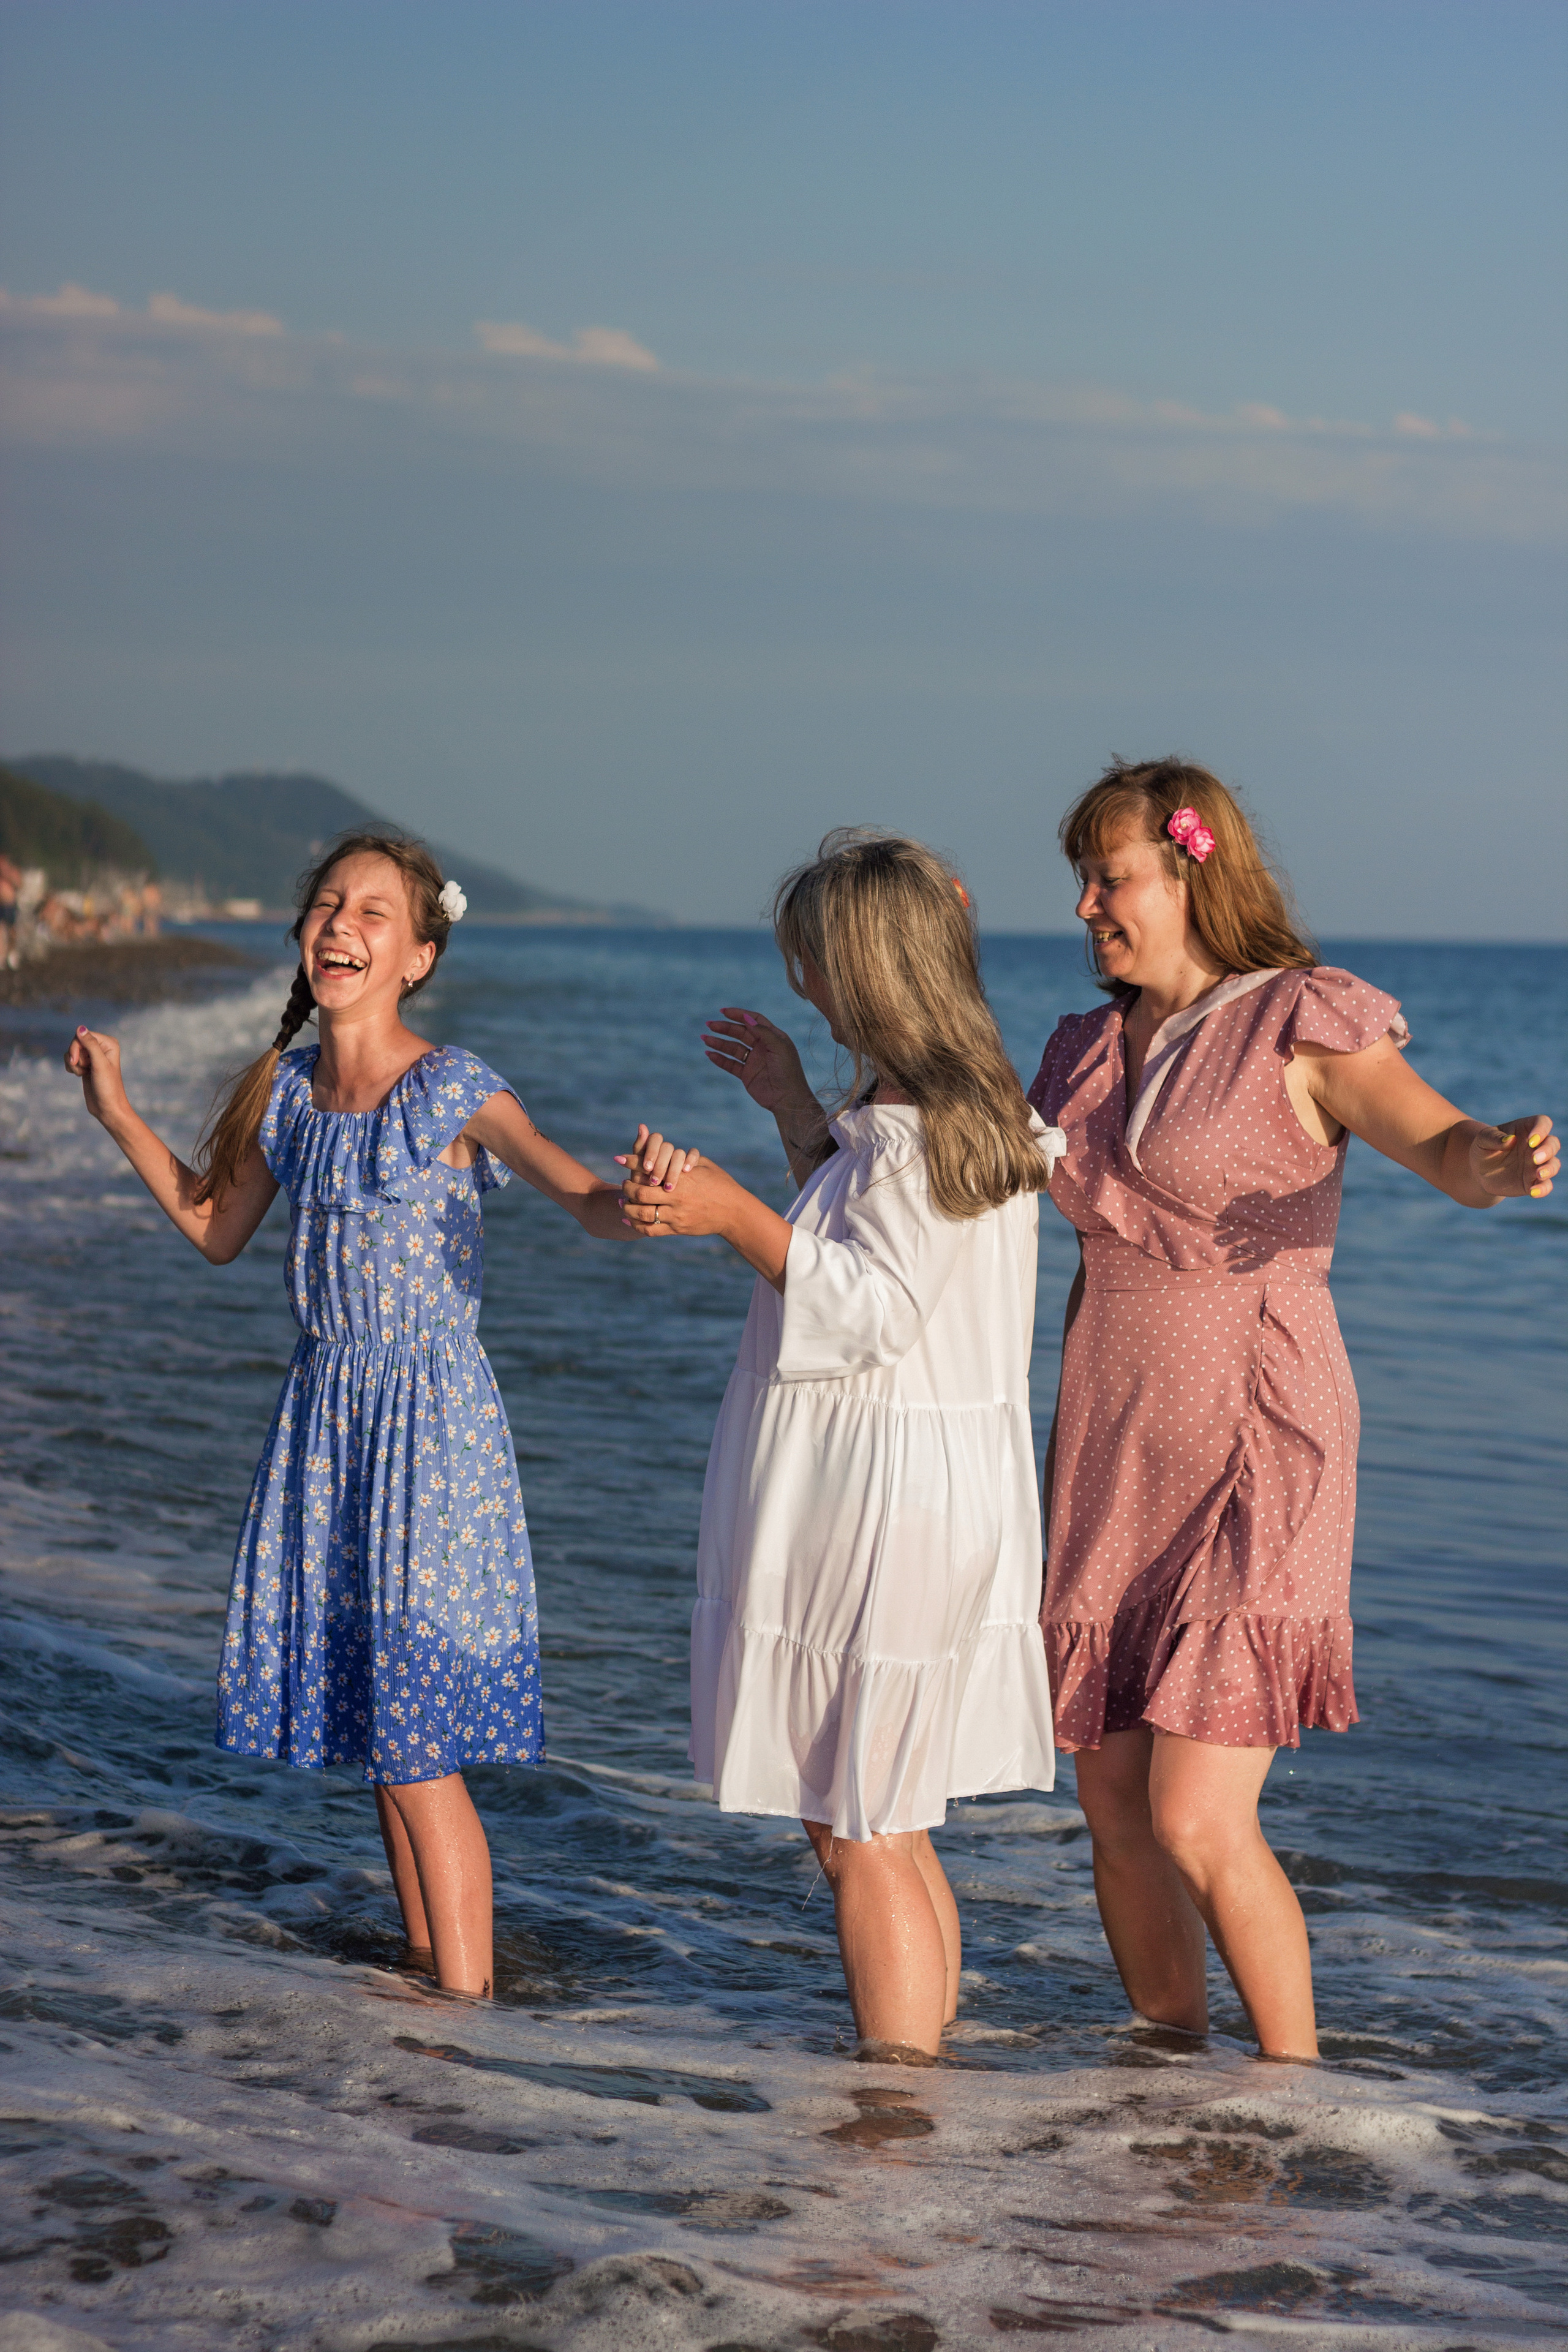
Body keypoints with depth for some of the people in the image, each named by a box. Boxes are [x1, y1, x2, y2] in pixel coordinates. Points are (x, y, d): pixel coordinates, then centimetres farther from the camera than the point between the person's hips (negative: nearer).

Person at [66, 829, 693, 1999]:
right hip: (326, 1412, 6)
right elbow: (217, 1227, 20)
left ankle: (466, 2002, 4)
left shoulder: (456, 1093, -13)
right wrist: (119, 1113, 15)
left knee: (419, 1745, -6)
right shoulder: (287, 1087, 6)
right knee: (375, 1730, 13)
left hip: (431, 1418, -6)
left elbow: (589, 1202, -23)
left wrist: (646, 1192, -45)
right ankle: (426, 1973, 26)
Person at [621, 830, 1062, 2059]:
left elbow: (875, 1309, -23)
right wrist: (795, 1106, 22)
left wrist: (738, 1217, -24)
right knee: (882, 1824, 19)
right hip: (936, 1492, 10)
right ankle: (924, 2047, 27)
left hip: (881, 1499, -10)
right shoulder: (968, 1105, 12)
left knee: (859, 1833, -3)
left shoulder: (917, 1126, -19)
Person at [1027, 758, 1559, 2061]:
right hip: (1114, 1457, 7)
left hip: (1254, 1461, -7)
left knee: (1200, 1822, -12)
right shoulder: (1093, 1052, 12)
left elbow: (1447, 1147, -25)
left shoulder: (1303, 1032, -9)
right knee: (1118, 1811, 8)